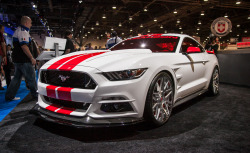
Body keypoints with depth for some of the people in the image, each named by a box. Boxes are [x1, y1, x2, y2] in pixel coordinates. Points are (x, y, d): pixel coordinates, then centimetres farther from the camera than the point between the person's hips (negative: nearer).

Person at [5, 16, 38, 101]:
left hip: (17, 59, 10)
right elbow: (24, 46, -23)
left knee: (17, 77, 15)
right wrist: (32, 58, -22)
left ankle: (9, 96, 20)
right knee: (31, 78, -2)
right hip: (23, 60, -10)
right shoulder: (23, 31, -13)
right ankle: (36, 96, 6)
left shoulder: (18, 30, 21)